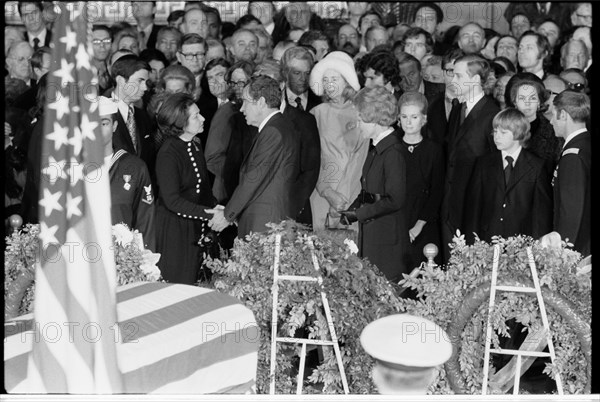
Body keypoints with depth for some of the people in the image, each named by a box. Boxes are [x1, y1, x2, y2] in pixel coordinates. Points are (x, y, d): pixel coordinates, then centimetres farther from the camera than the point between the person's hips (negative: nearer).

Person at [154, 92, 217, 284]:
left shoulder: (195, 145, 8)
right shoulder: (168, 154, -18)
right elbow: (172, 201, -21)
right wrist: (210, 214, -24)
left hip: (196, 227, 8)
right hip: (174, 230, -8)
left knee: (193, 285, 10)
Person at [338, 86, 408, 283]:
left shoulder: (393, 152, -17)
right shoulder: (377, 149, 10)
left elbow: (395, 200, -19)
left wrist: (359, 213, -15)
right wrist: (351, 210, 0)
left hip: (388, 241, -8)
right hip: (369, 236, 8)